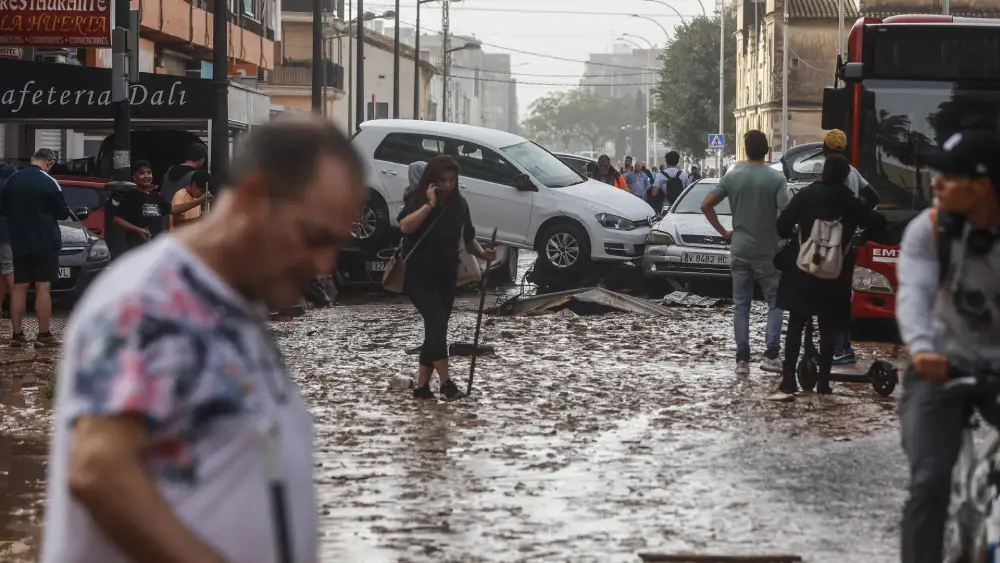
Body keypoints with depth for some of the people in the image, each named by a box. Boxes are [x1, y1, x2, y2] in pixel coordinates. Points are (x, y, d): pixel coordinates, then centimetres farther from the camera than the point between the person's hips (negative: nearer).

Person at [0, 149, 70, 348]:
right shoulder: (49, 183, -13)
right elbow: (62, 213, -7)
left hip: (19, 243, 5)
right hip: (45, 243, -5)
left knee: (19, 287, 7)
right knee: (43, 287, -2)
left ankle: (17, 335, 6)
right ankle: (44, 335, -3)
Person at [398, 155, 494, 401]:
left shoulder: (459, 204, 4)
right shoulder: (417, 199, -9)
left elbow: (468, 238, 10)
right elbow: (405, 226, -27)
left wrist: (482, 253, -9)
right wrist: (430, 204, -28)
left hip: (446, 276, 6)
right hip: (418, 275, -6)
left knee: (436, 328, 6)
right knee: (437, 323, -19)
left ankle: (422, 385, 12)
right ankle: (446, 382, -20)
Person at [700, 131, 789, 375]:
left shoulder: (733, 177, -2)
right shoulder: (776, 178, -10)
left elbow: (706, 205, -3)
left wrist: (723, 231, 6)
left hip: (740, 250, 2)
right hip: (768, 251, -2)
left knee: (741, 305, 7)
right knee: (775, 302, 9)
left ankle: (742, 359, 5)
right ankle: (771, 354, -3)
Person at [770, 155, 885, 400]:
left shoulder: (806, 195, -5)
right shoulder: (851, 203, -2)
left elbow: (783, 226, -7)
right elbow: (878, 224, 1)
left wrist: (794, 234, 13)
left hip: (802, 271, -1)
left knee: (795, 327, 4)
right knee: (828, 330, 10)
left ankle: (788, 381, -5)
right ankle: (823, 383, 8)